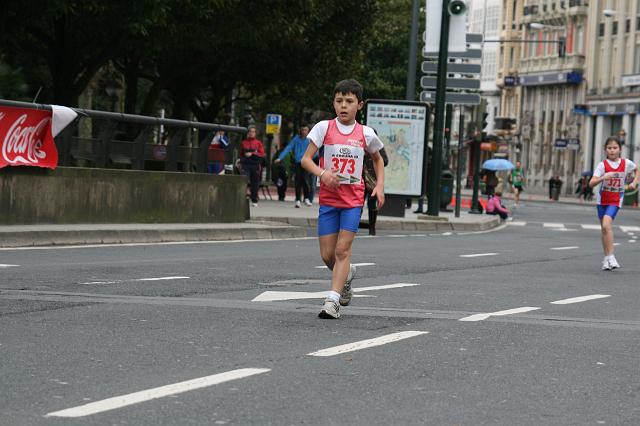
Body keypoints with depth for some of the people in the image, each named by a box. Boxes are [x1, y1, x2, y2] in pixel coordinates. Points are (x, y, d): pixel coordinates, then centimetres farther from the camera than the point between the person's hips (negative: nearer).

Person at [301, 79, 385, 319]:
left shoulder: (366, 133, 2)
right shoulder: (324, 128, -1)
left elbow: (378, 160, 21)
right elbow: (306, 159, -4)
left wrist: (380, 185, 6)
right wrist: (322, 173, -23)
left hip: (353, 200, -1)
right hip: (328, 198, 1)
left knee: (343, 249, -12)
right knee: (327, 254, 3)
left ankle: (333, 300, -13)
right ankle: (347, 274, 35)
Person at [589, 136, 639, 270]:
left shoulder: (626, 163, -6)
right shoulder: (603, 165, -11)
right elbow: (591, 183, -21)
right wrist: (603, 177, -38)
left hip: (616, 200, -2)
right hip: (603, 199, 2)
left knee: (606, 225, -21)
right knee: (604, 228, 9)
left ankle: (610, 257, -20)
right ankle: (607, 257, 21)